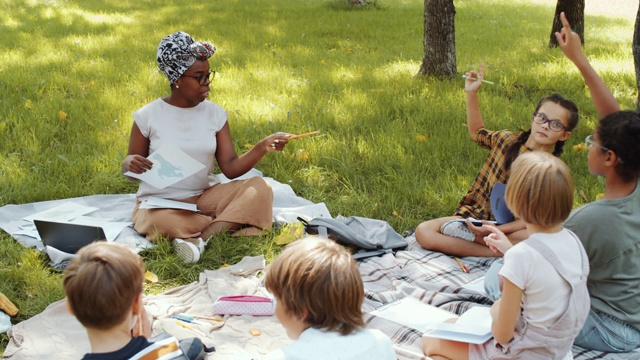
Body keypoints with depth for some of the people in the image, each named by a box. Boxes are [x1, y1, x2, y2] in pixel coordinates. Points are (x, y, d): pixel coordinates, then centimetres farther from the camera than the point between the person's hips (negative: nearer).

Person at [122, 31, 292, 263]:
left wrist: (262, 147, -18)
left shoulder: (215, 114, 2)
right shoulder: (148, 116, -5)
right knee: (160, 223, -39)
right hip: (160, 202, -3)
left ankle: (201, 236, -32)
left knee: (259, 188, -22)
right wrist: (130, 164, -21)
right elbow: (129, 168, 4)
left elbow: (230, 168, -2)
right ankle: (228, 224, -19)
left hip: (205, 196, 4)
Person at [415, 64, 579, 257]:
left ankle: (469, 236, -24)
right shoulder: (506, 140, 1)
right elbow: (476, 132, 22)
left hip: (508, 228, -3)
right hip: (474, 217, 3)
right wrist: (471, 94, 10)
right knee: (423, 232, -23)